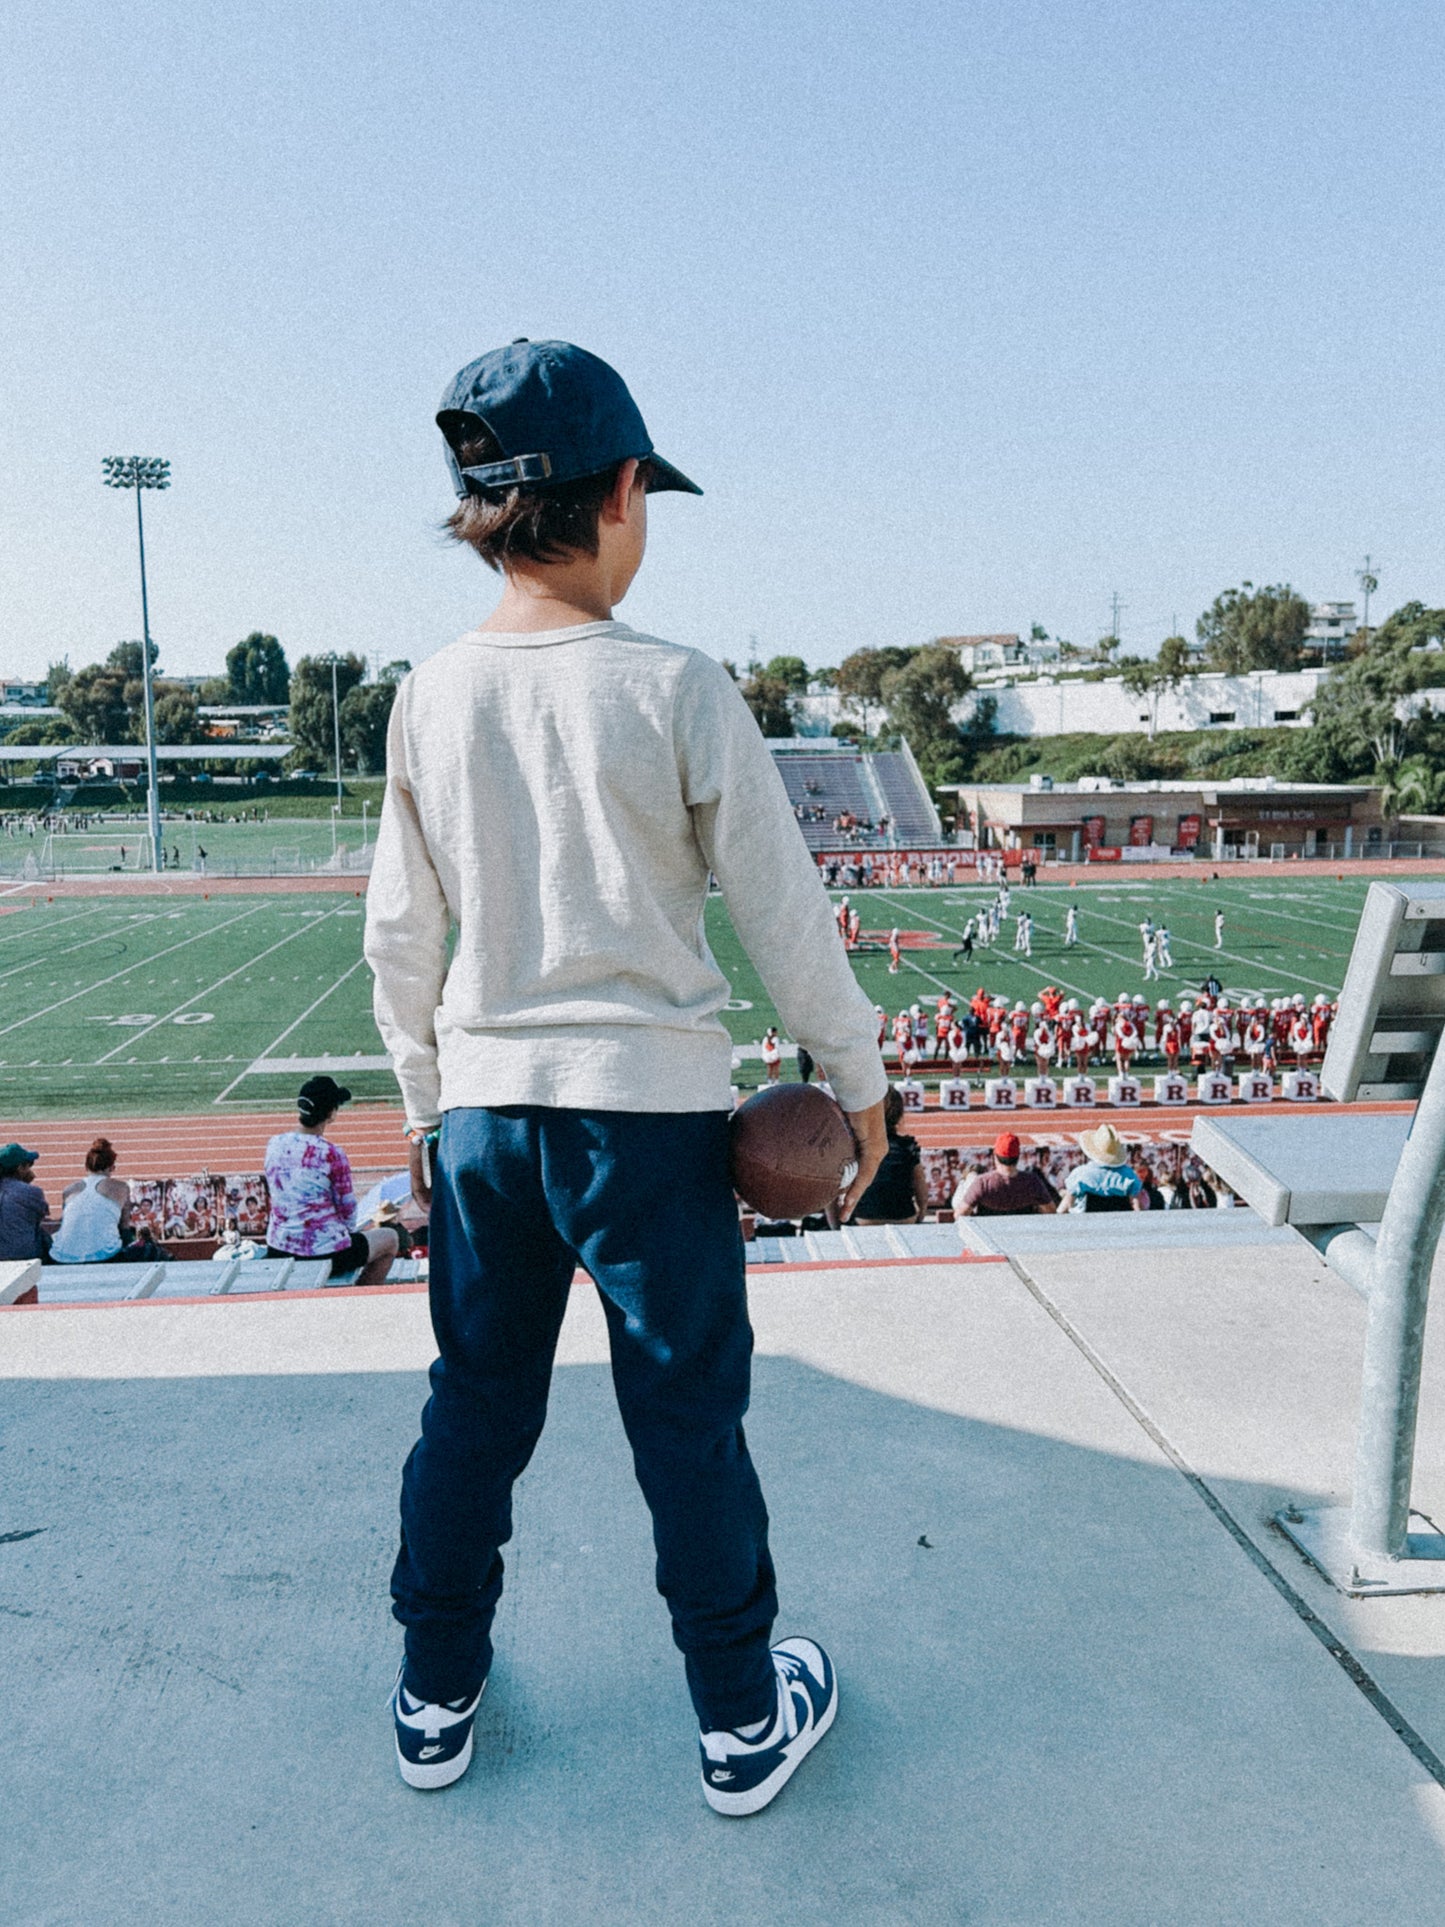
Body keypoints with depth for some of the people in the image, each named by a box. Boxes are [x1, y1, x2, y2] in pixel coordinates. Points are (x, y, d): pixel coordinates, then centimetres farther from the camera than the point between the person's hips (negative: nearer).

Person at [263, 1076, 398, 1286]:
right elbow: (347, 1208, -8)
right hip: (326, 1255, -6)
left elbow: (278, 1195, 11)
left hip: (278, 1253, 6)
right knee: (389, 1238, 20)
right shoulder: (332, 1154, -18)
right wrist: (348, 1231, 15)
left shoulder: (275, 1144, -2)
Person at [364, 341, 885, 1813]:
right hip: (650, 1107, -4)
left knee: (474, 1407, 19)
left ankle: (437, 1701, 37)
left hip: (484, 1109, 4)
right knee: (689, 1416, 11)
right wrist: (855, 1074, 5)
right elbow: (784, 915, -8)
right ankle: (741, 1721, 30)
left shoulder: (430, 697, 0)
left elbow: (399, 935, 6)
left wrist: (424, 1104, 17)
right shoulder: (677, 689, -12)